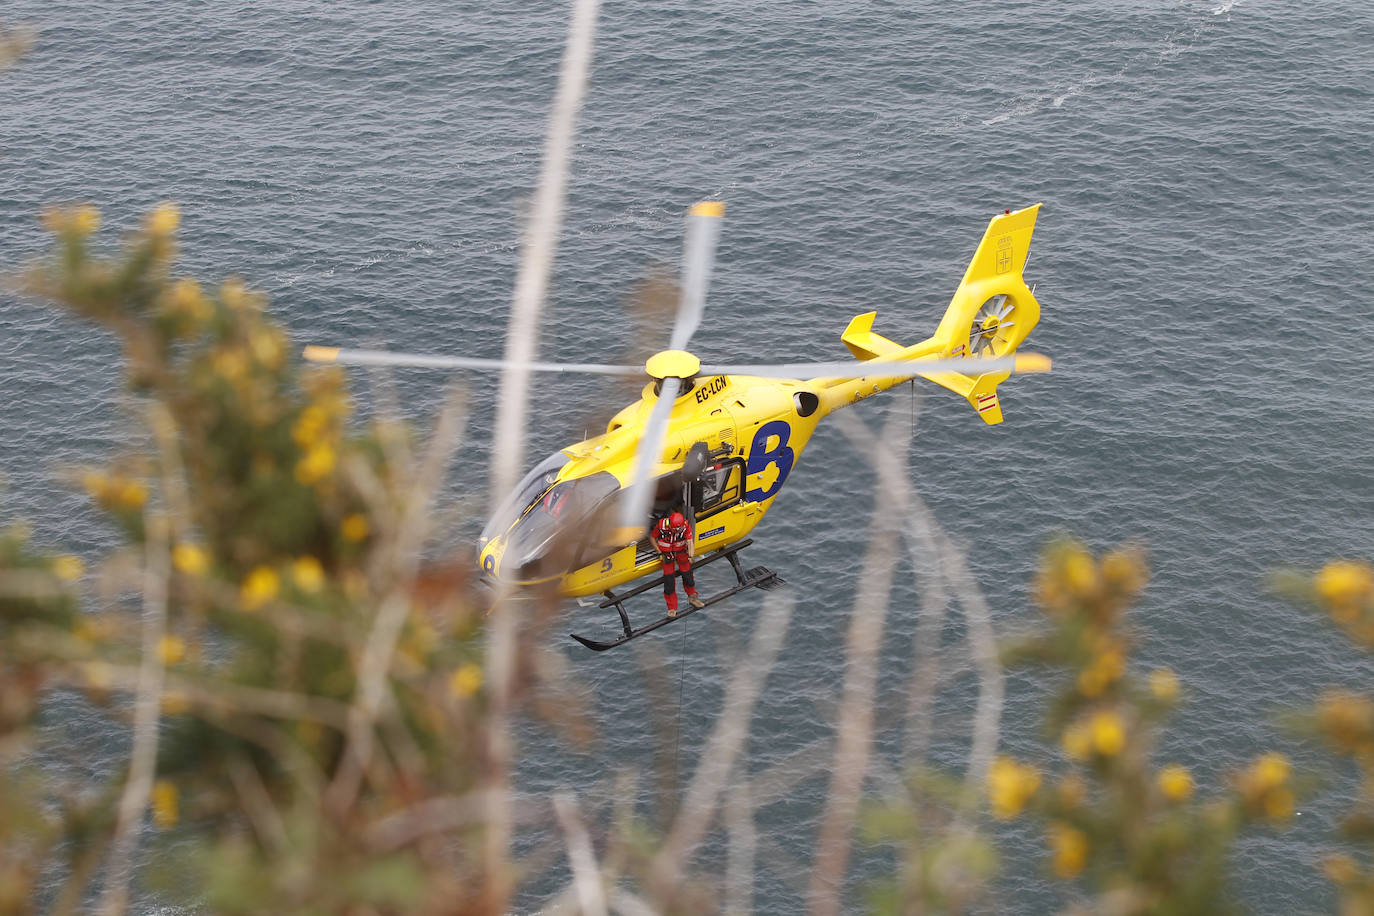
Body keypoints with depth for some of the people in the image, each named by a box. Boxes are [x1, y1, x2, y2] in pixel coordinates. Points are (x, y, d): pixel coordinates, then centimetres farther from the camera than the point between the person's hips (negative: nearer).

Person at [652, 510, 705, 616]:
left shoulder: (686, 526, -23)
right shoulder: (661, 525, -25)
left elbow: (689, 542, -24)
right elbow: (653, 539, -8)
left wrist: (690, 556, -39)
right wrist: (660, 553, -11)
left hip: (681, 551, 1)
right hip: (666, 553, -1)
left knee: (687, 575, 9)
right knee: (669, 580, -3)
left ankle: (693, 597, 35)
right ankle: (672, 608, 8)